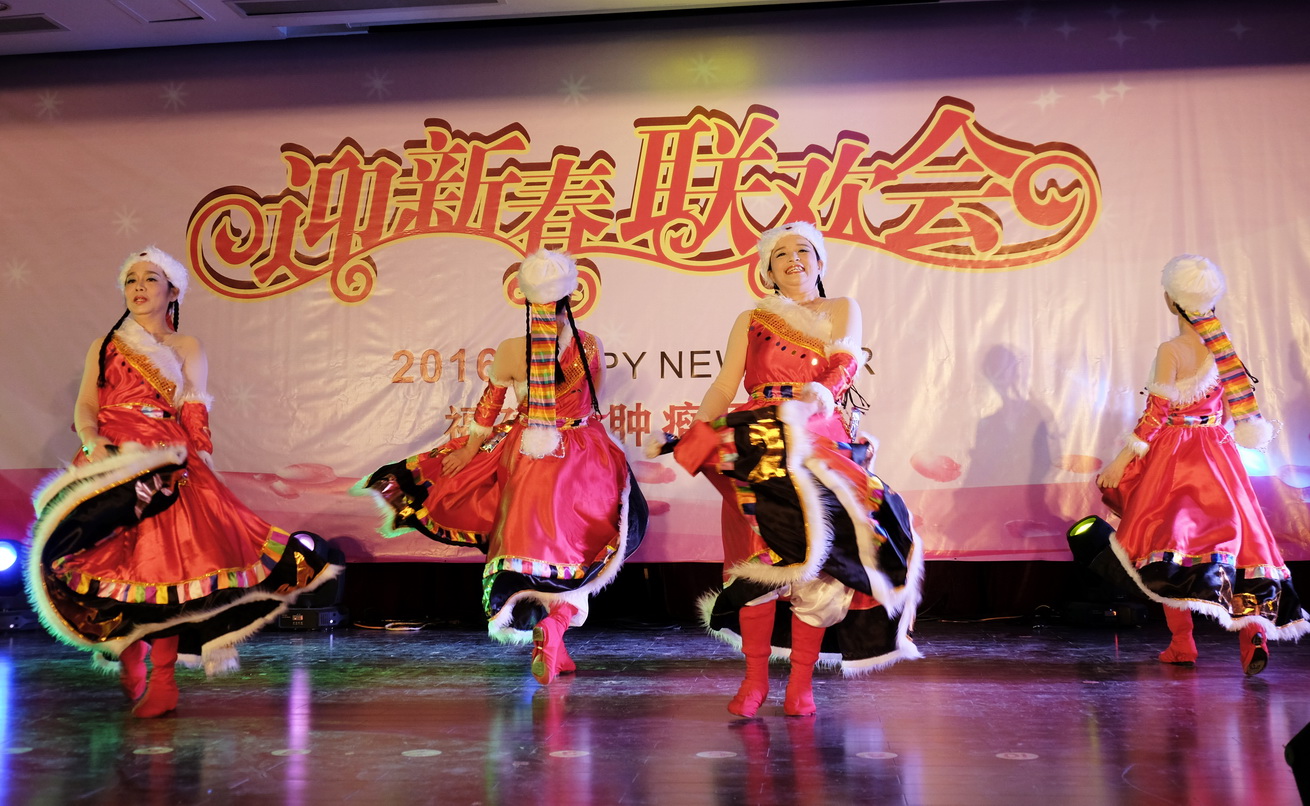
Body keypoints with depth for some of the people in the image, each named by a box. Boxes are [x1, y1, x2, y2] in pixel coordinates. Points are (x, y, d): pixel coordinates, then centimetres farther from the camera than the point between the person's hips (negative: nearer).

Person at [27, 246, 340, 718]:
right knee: (113, 560, -5)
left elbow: (193, 416, 9)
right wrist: (92, 439, -11)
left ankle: (162, 679, -11)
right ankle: (129, 662, 12)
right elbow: (85, 406, 6)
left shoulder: (186, 348, 16)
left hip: (167, 466, -2)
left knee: (164, 562, -13)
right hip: (112, 462, 2)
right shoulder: (104, 347, 19)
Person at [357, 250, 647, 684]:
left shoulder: (509, 351, -11)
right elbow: (592, 402, 6)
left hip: (524, 456, -1)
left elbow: (489, 406, 3)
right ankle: (553, 629, 2)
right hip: (581, 459, 1)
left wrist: (469, 448, 16)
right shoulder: (591, 347, -8)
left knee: (526, 539, 13)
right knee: (567, 542, 11)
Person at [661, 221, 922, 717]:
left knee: (814, 563, -7)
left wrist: (823, 391, -21)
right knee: (759, 557, -9)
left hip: (821, 445, 0)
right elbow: (723, 389, 10)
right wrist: (692, 436, -3)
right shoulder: (750, 322, 19)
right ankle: (755, 678, 0)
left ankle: (801, 683, 1)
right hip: (760, 444, 0)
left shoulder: (843, 310, 18)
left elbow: (846, 363, -1)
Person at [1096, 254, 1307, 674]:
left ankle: (1181, 643, 8)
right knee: (1232, 533, 8)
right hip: (1217, 453, 5)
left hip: (1174, 456, -5)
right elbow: (1229, 406, 10)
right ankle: (1253, 627, -7)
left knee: (1171, 543, 5)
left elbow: (1156, 413, -15)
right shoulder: (1222, 346, 4)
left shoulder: (1171, 351, -14)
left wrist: (1122, 460, -11)